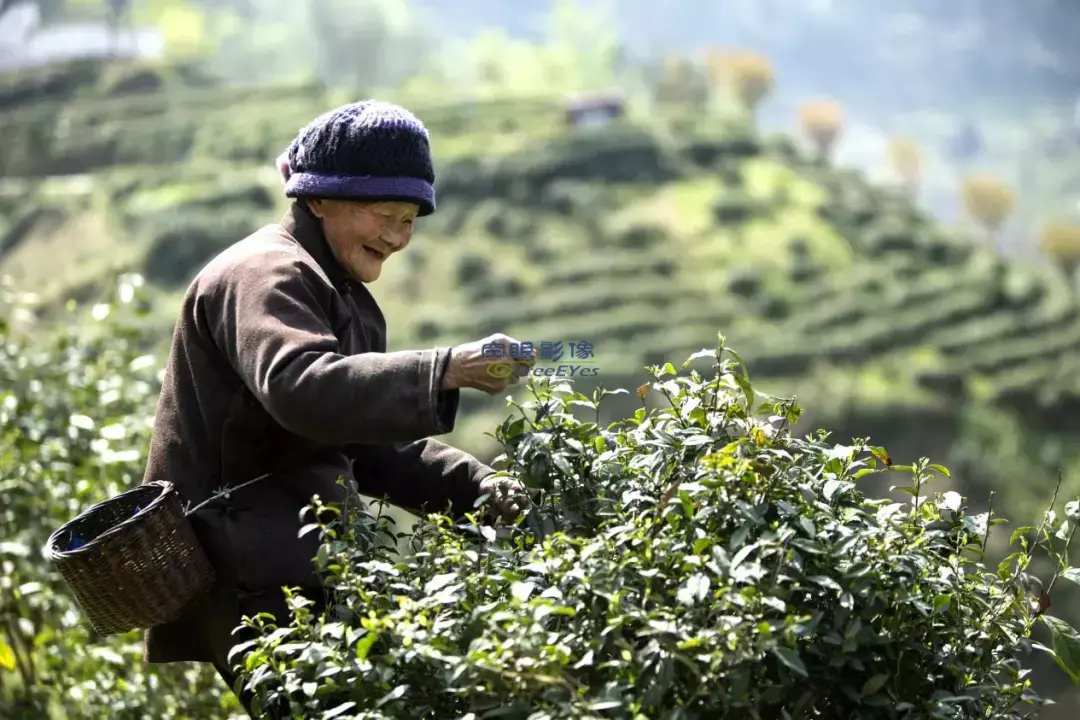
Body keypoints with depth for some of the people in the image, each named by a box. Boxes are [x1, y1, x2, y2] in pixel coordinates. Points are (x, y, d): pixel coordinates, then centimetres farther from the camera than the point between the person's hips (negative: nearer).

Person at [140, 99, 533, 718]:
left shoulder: (343, 295, 21)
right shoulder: (264, 276, -12)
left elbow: (373, 447, 19)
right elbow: (302, 388, -33)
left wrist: (471, 484, 2)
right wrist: (445, 371, -40)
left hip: (304, 564, 10)